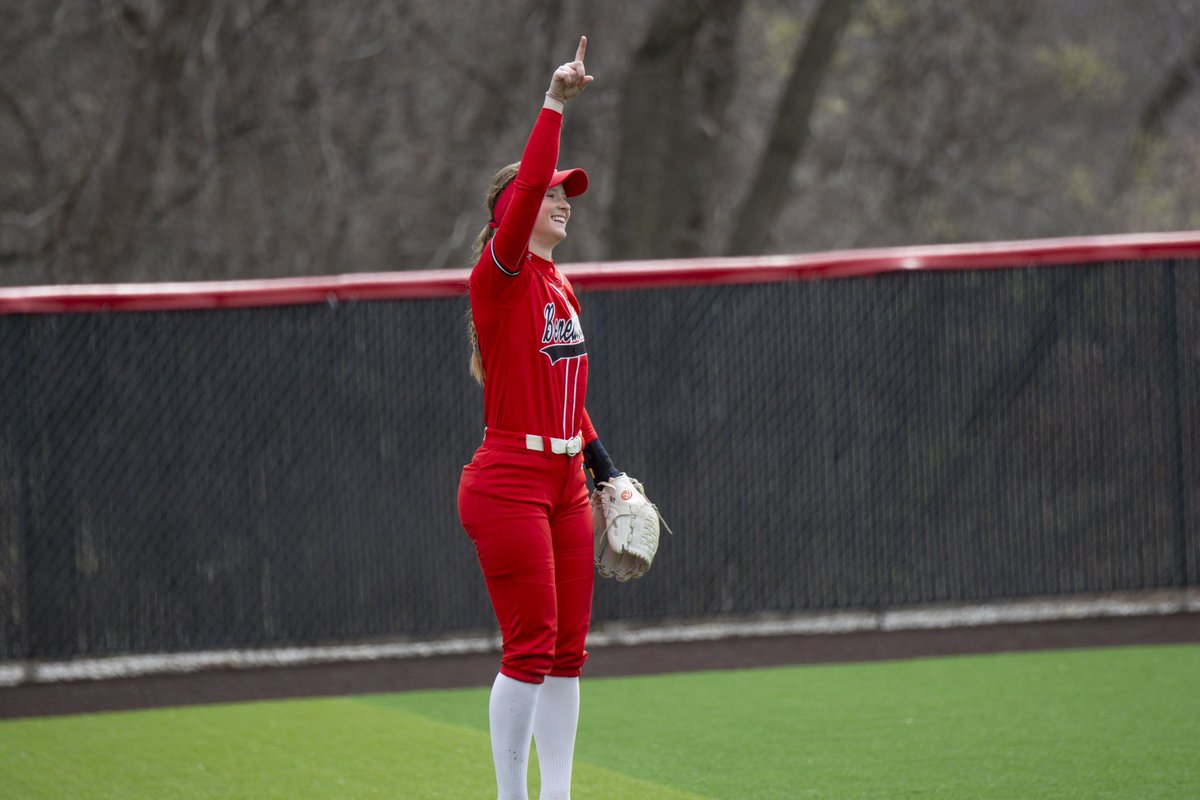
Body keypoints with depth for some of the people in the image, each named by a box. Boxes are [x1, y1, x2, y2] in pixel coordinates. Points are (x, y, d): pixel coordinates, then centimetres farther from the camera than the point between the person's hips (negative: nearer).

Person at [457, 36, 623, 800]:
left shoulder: (561, 287, 15)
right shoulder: (501, 275, -9)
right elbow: (525, 192, -26)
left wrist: (606, 472, 20)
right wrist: (554, 106, -30)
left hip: (565, 482, 8)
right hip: (508, 480, -8)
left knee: (568, 651, 8)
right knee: (531, 647, -8)